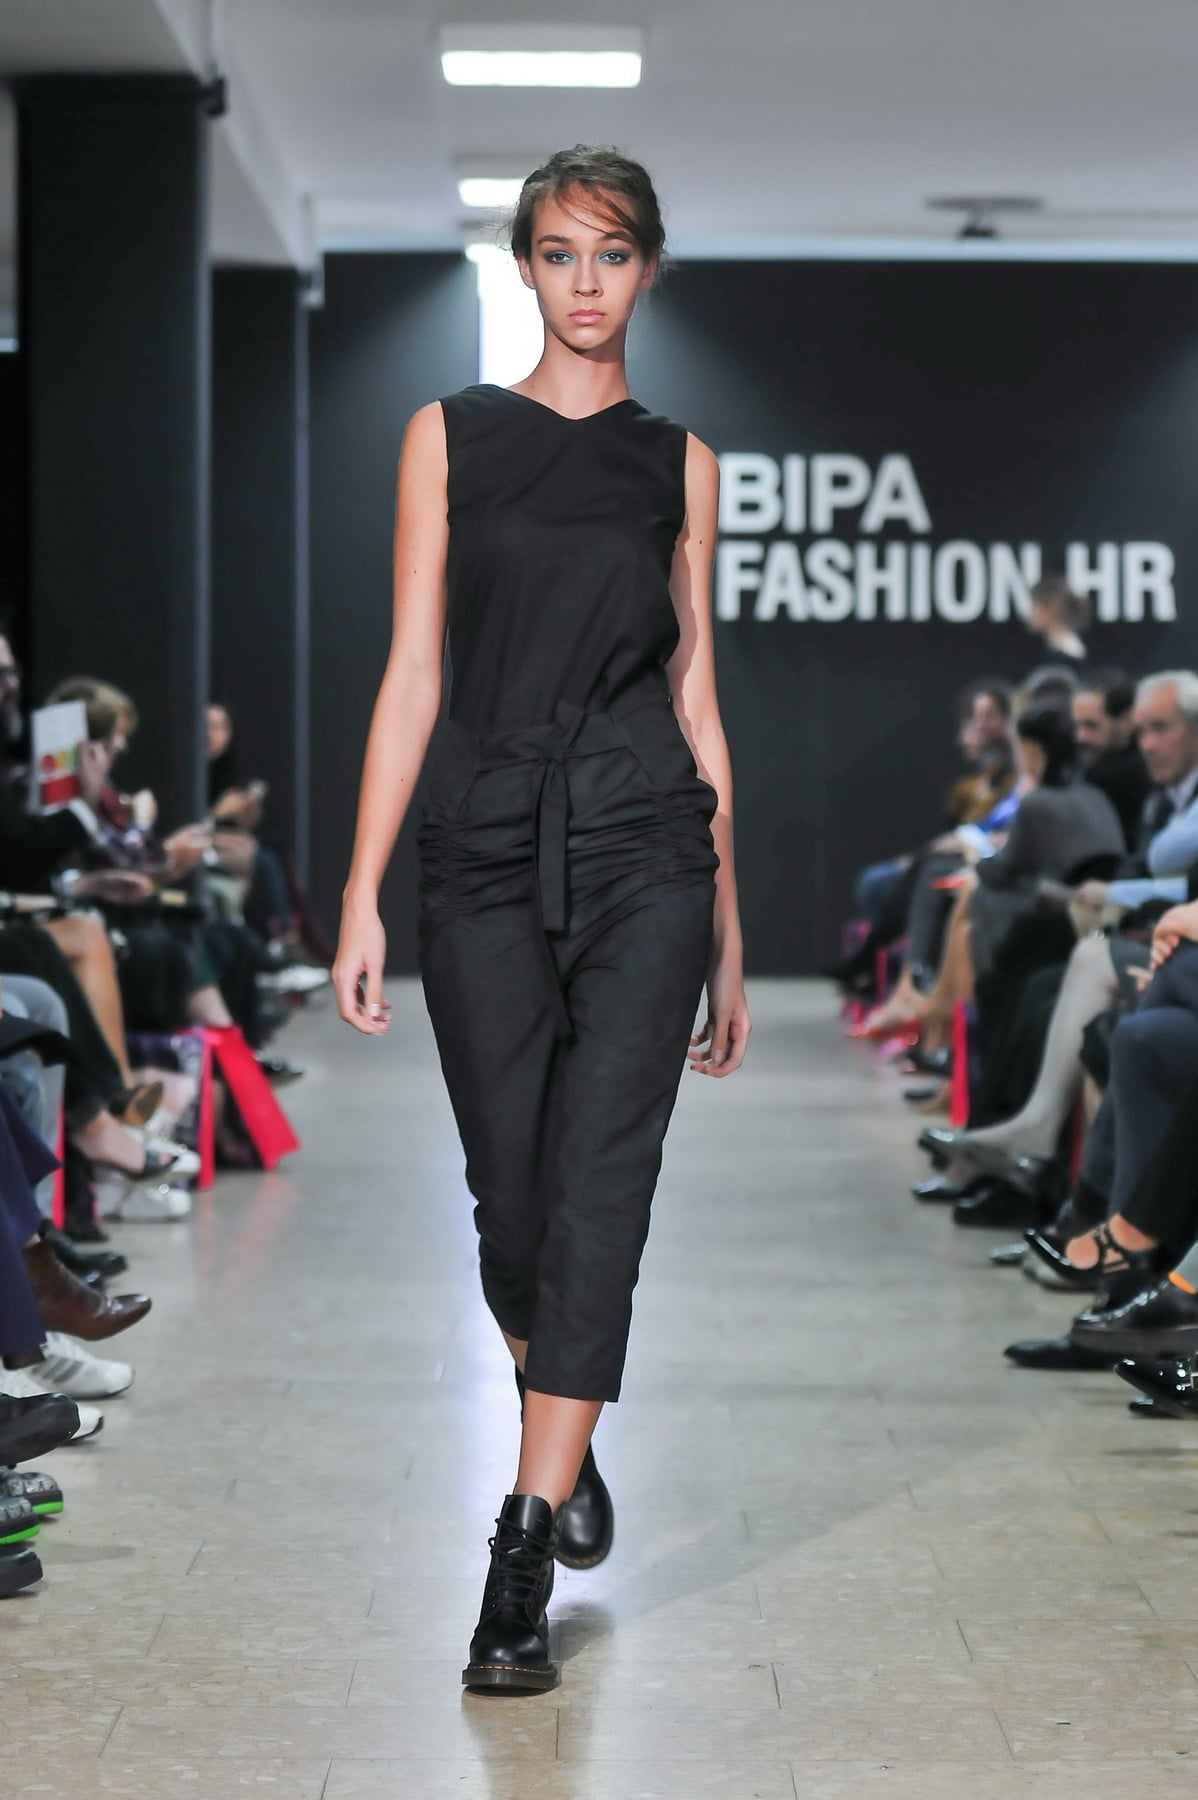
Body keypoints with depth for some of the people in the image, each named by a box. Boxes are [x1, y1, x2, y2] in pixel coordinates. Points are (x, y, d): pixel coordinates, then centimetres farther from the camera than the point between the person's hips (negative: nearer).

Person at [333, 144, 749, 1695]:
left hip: (644, 852, 0)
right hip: (487, 850, 1)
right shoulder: (451, 437, 6)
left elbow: (694, 692, 11)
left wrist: (728, 928, 9)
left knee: (597, 1190, -9)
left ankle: (525, 1562, -9)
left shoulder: (678, 461, 9)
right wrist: (363, 894, -4)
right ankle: (568, 1450, 36)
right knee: (511, 1191, 7)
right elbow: (413, 674, 2)